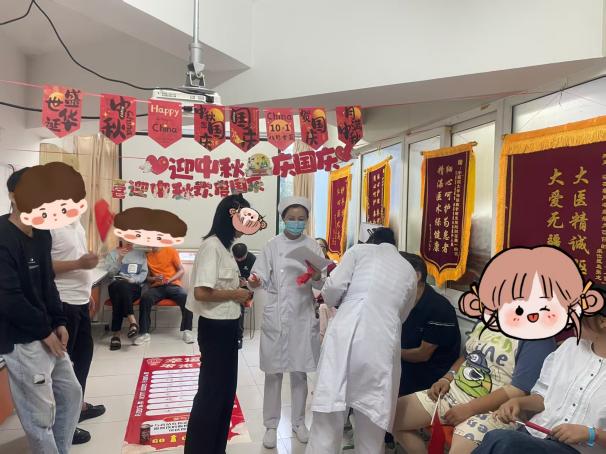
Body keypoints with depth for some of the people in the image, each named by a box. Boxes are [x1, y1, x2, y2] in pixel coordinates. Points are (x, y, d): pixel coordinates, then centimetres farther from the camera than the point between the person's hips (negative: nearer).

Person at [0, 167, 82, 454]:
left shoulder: (42, 235, 7)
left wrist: (59, 322, 5)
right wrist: (45, 331, -14)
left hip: (48, 334, 9)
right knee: (40, 412, 2)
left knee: (71, 393, 19)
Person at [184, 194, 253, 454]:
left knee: (225, 389, 18)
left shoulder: (224, 246, 11)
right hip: (215, 328, -10)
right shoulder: (212, 246, -19)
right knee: (211, 391, 4)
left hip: (228, 326, 10)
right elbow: (201, 292, -26)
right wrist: (234, 294, -15)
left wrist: (240, 293, 2)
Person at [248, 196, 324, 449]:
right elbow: (263, 276, -6)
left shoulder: (313, 246, 2)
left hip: (303, 317, 1)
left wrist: (316, 276, -25)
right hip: (275, 316, -1)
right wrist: (255, 282, -28)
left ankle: (298, 422, 29)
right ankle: (271, 425, 21)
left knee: (299, 372, 12)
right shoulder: (273, 246, 1)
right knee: (274, 372, 5)